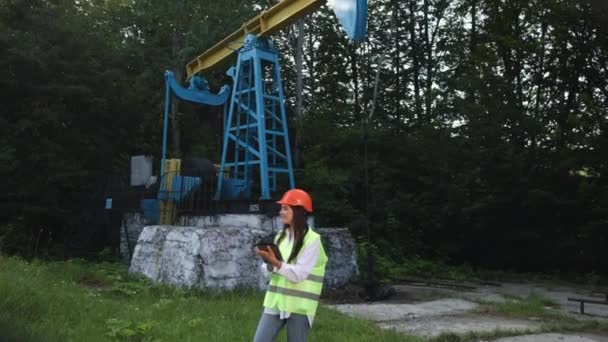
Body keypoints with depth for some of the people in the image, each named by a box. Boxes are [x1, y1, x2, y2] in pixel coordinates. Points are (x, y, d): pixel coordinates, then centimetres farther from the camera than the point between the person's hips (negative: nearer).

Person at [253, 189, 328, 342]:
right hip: (276, 300, 6)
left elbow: (299, 274, -18)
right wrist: (269, 262, -10)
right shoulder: (281, 236, 9)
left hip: (299, 306, -6)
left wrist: (275, 262, -26)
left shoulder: (312, 240, -11)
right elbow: (273, 269, 11)